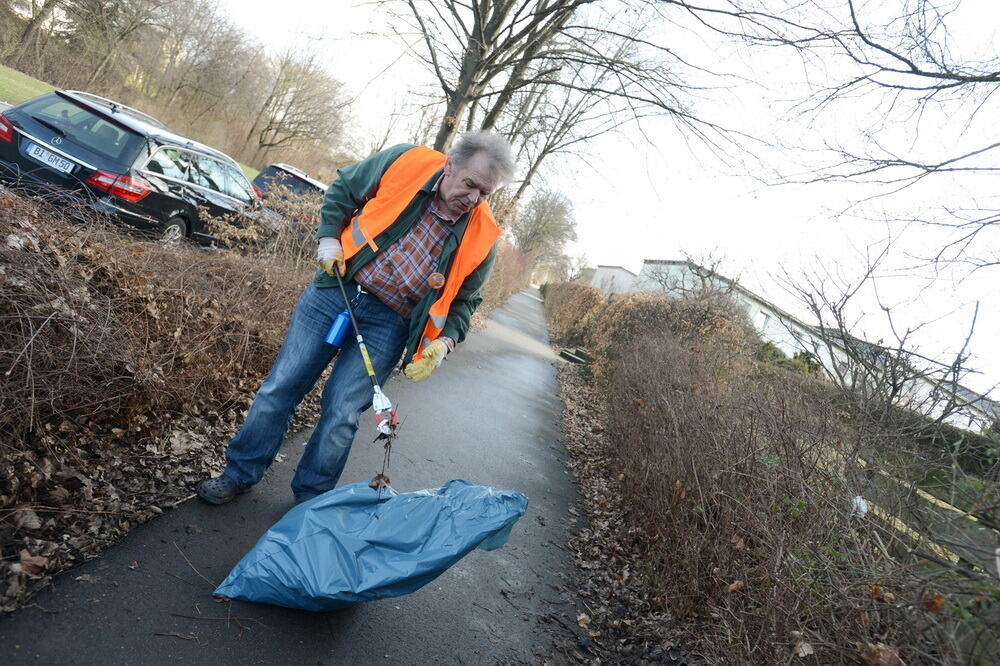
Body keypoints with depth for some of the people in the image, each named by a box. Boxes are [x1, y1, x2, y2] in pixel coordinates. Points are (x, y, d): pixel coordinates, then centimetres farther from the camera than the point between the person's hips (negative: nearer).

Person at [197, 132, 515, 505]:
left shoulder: (481, 236, -6)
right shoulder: (405, 162, -7)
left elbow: (464, 299, 6)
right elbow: (341, 190, 7)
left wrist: (445, 340, -10)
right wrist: (329, 238, -5)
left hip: (386, 324, -1)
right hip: (336, 290, 1)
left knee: (341, 414, -1)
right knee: (281, 387, 6)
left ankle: (309, 502, 21)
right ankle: (239, 473, 26)